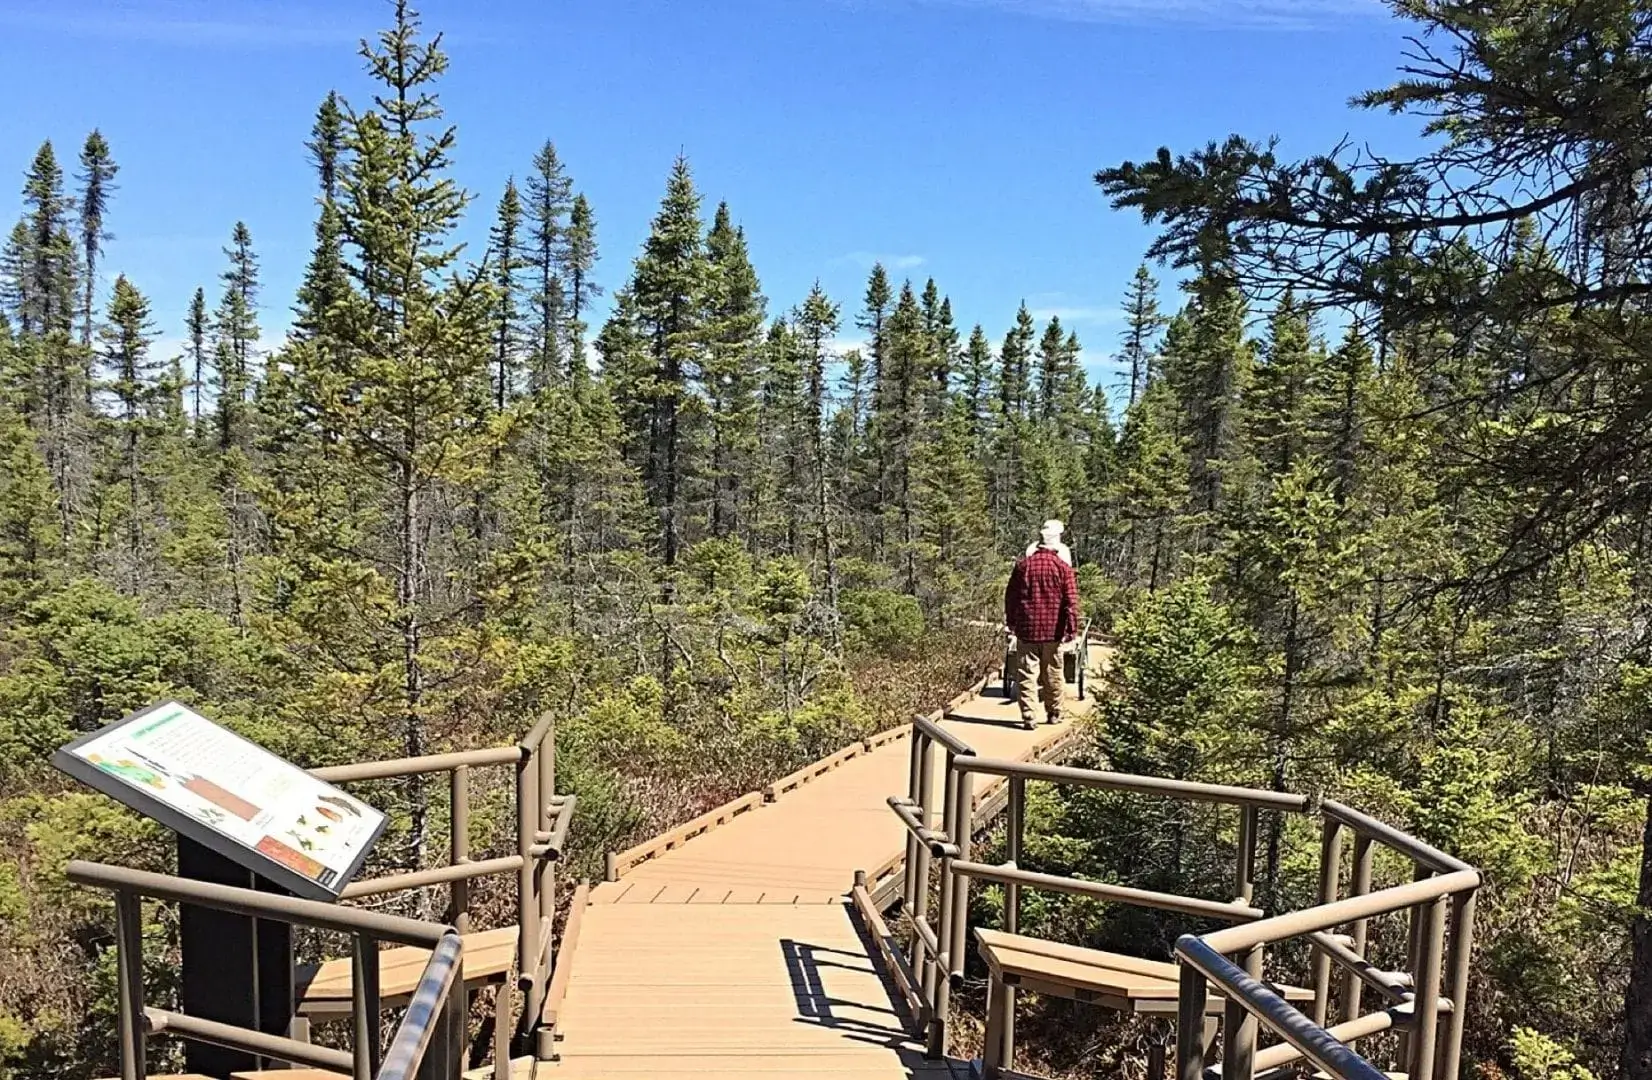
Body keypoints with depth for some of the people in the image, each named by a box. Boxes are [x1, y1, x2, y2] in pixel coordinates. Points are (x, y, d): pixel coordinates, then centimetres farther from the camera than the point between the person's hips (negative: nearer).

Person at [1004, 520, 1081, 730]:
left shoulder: (1023, 564, 1)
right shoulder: (1063, 567, -5)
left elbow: (1010, 596, 8)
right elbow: (1071, 602, -9)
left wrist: (1011, 622, 19)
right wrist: (1071, 629, -4)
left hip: (1027, 628, 1)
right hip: (1053, 630, 0)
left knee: (1026, 673, 2)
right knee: (1053, 674, 13)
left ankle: (1028, 717, -3)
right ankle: (1054, 714, 23)